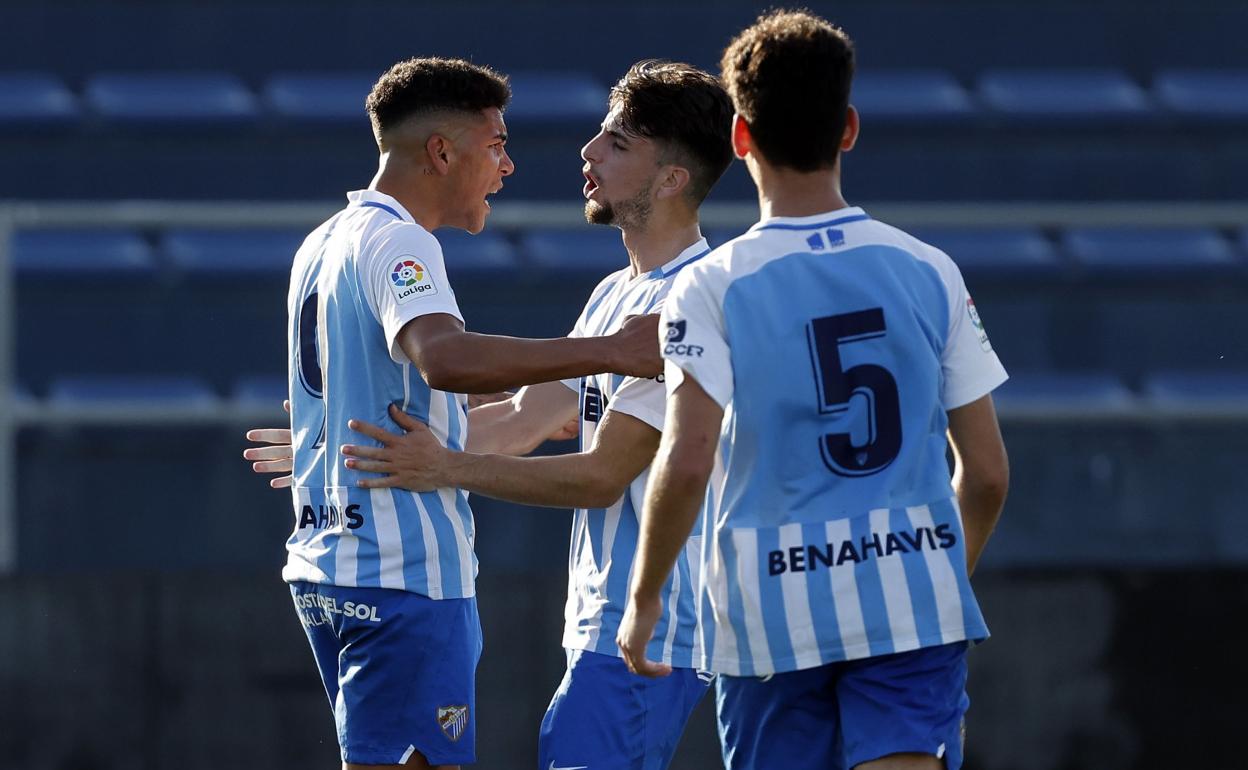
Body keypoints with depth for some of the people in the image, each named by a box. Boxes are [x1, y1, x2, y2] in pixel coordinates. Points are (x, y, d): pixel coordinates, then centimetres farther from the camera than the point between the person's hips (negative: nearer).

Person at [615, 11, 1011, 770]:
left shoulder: (711, 288, -5)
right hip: (916, 604, 1)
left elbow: (687, 464, -15)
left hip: (773, 616, -1)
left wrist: (644, 598, -1)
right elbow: (987, 471, 6)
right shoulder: (930, 272, 4)